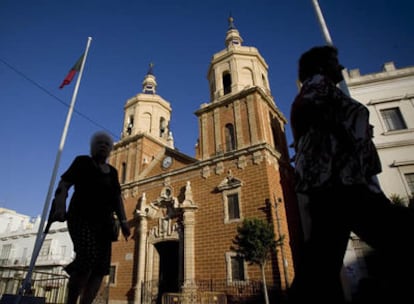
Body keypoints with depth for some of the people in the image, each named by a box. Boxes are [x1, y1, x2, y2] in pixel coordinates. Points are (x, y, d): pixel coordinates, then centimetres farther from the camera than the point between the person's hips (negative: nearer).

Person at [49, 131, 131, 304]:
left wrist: (123, 221, 6)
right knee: (87, 258, -22)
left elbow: (117, 198, 16)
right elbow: (64, 184, -4)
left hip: (103, 222, 5)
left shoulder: (112, 172, 16)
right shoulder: (82, 162, 5)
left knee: (101, 267, -6)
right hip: (81, 217, -5)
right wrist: (60, 206, -22)